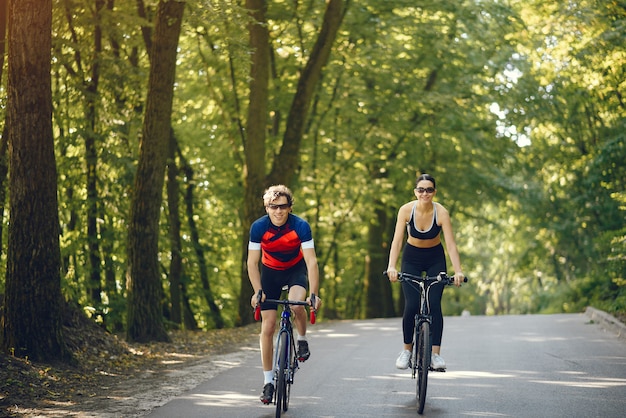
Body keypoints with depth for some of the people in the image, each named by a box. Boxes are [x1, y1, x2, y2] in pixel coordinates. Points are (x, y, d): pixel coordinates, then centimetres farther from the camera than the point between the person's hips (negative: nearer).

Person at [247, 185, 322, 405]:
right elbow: (252, 263, -18)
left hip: (296, 269, -1)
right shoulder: (259, 227, -23)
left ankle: (302, 340, -1)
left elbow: (311, 261, -30)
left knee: (296, 305, -33)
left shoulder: (301, 226, -27)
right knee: (267, 327, -5)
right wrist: (258, 291, -30)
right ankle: (268, 381, 4)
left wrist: (314, 294, -38)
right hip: (270, 271, 1)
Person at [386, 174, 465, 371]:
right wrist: (391, 266, -38)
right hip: (412, 258, 0)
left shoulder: (441, 212, -22)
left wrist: (458, 271, -38)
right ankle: (407, 349, 7)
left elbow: (451, 244, -26)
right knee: (411, 306, -12)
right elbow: (397, 240, -24)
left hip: (435, 259, 0)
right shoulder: (406, 210, -21)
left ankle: (435, 353, -10)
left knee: (434, 305, -14)